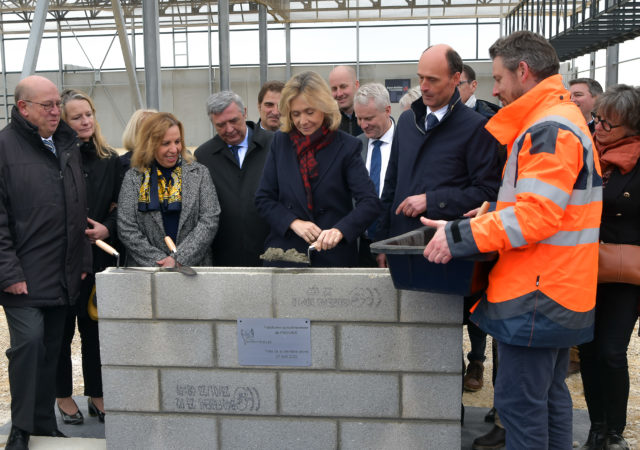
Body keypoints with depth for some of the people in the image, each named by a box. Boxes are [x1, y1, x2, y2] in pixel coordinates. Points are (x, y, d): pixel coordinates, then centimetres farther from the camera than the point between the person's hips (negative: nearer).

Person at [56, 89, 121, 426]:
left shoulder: (109, 160, 6)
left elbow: (119, 207, 9)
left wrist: (106, 228, -9)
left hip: (99, 256, 3)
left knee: (95, 327, 10)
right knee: (62, 327, 8)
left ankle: (97, 395, 22)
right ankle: (64, 396, 23)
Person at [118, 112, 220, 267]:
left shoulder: (200, 173, 7)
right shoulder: (133, 178, 6)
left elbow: (209, 221, -1)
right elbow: (126, 230, 0)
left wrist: (179, 259, -11)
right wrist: (159, 262, -10)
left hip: (194, 267, 0)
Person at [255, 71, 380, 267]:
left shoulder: (346, 146, -4)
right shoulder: (280, 142, 5)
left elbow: (370, 203, -13)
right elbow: (263, 199, 5)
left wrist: (340, 230, -30)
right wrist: (293, 223, -12)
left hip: (334, 256, -2)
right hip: (284, 250, 2)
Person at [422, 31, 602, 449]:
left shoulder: (549, 130, -16)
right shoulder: (561, 120, 18)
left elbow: (535, 215, -24)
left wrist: (459, 235, -20)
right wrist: (490, 214, 13)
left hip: (537, 297, -11)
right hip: (560, 293, 11)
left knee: (518, 401, -4)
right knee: (549, 396, 18)